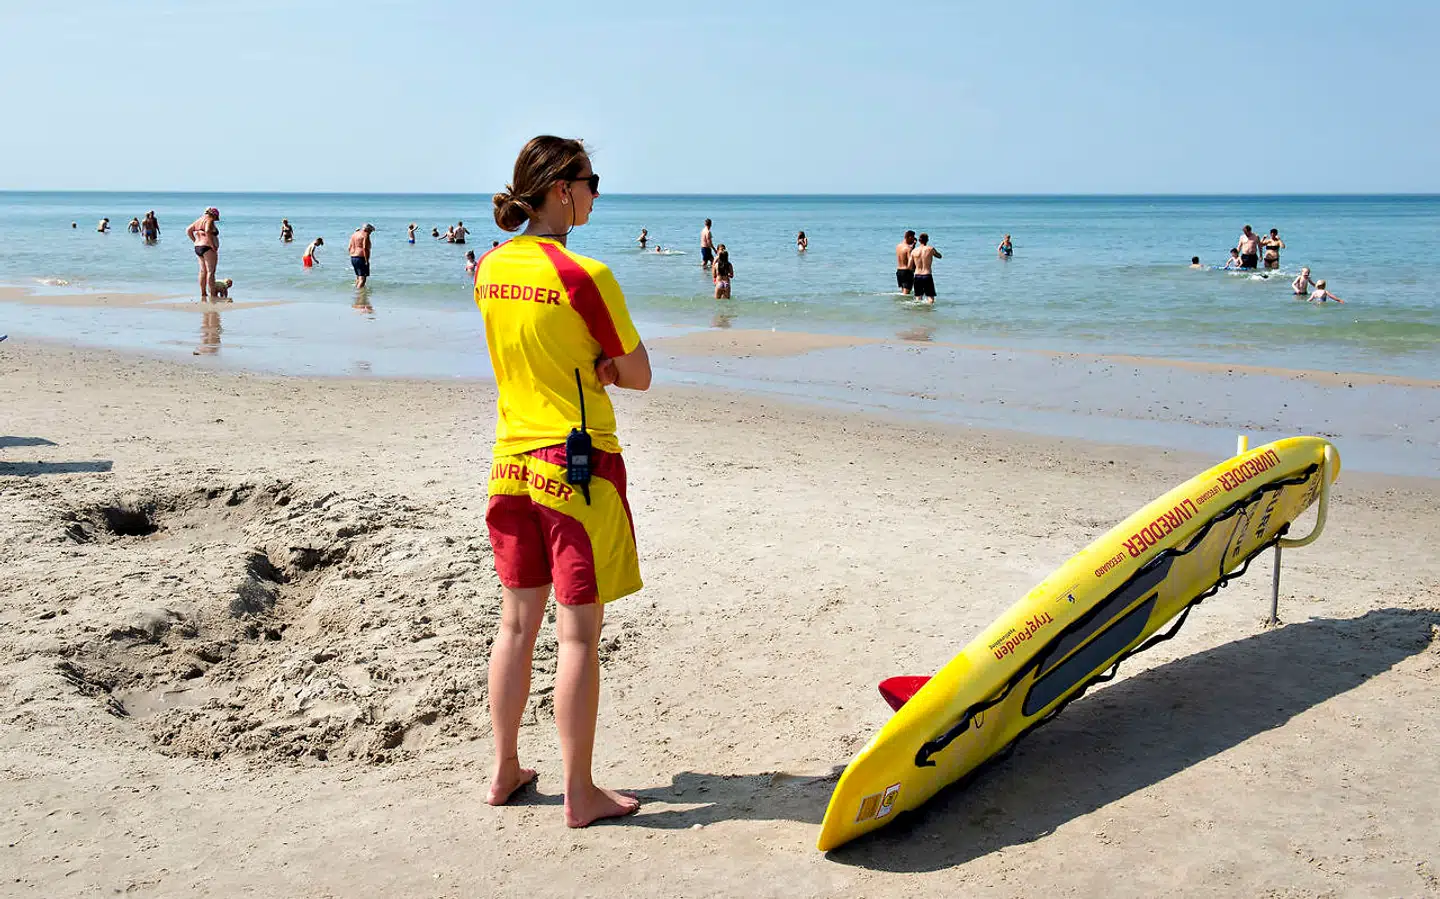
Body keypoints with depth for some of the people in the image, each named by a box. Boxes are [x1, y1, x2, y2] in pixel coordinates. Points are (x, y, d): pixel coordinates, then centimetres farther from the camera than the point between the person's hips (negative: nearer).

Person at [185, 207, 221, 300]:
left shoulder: (199, 220, 15)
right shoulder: (209, 220, -11)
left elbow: (188, 230, 17)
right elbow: (207, 231, -29)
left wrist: (196, 242, 15)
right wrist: (213, 245, -21)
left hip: (198, 247, 9)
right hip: (208, 248, -9)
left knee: (203, 271, 14)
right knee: (210, 272, -6)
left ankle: (203, 294, 17)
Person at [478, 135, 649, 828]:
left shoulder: (489, 270, 5)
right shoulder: (586, 276, -16)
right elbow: (639, 375, -8)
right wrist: (596, 366, 5)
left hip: (513, 462, 7)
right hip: (579, 466, -7)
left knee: (517, 620, 16)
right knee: (578, 632, 1)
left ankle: (506, 772, 27)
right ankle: (579, 793, 10)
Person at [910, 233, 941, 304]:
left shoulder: (914, 251, 1)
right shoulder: (930, 249, -5)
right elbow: (940, 256, 14)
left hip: (917, 276, 3)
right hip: (927, 276, -3)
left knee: (918, 298, 12)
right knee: (930, 297, 1)